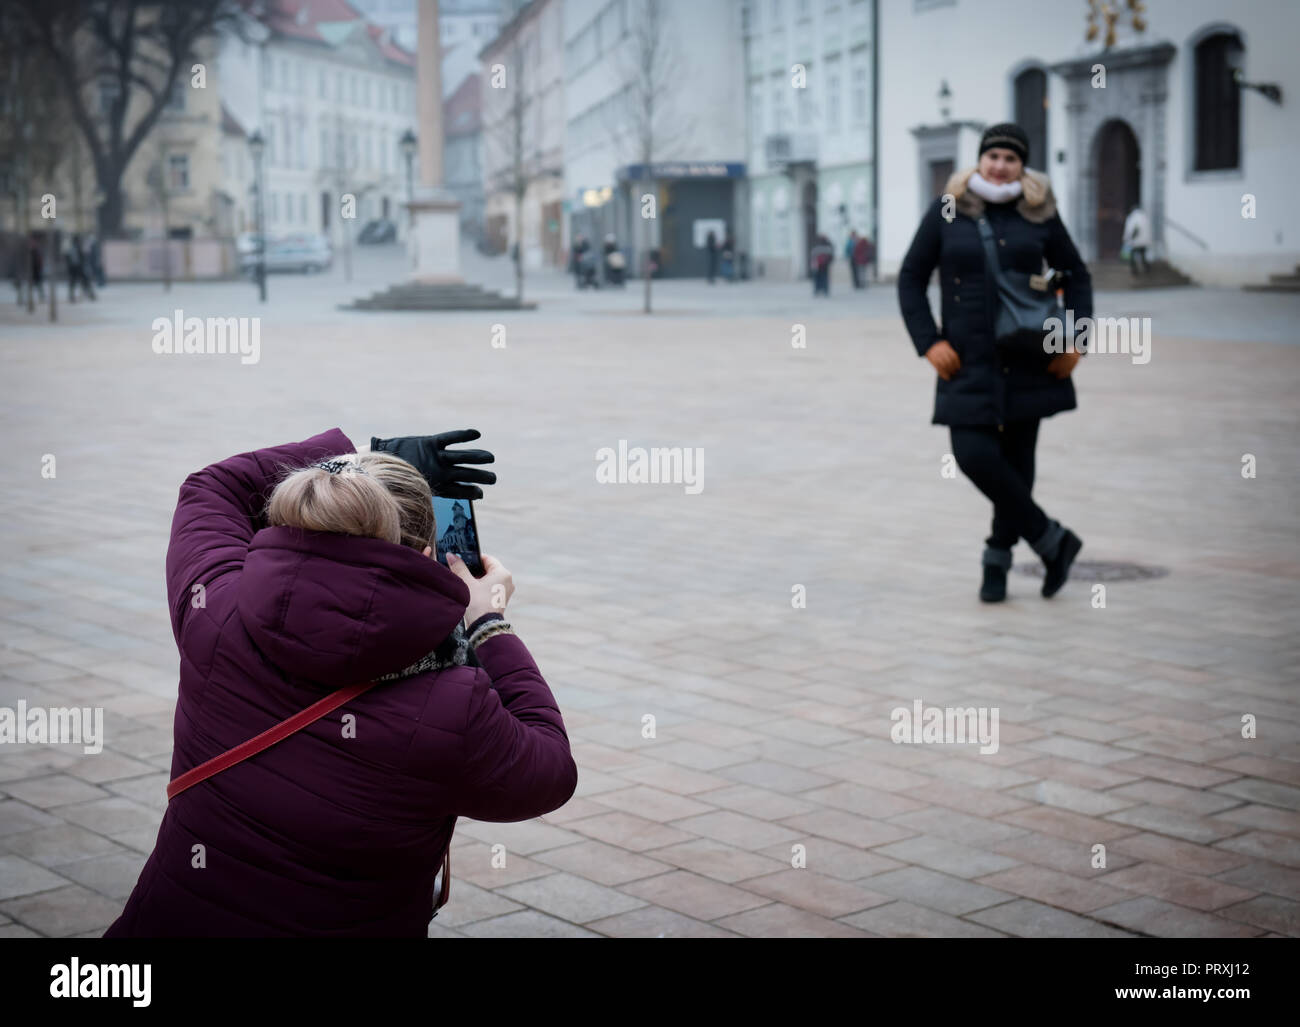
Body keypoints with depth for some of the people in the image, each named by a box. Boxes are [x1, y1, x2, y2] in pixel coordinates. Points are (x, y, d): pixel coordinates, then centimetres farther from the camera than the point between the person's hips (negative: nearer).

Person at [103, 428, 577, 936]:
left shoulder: (214, 617, -15)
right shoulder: (453, 714, -25)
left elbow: (213, 488, 6)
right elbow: (550, 773, -3)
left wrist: (369, 454, 10)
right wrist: (490, 625, 5)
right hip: (349, 924, -3)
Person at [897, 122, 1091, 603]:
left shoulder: (1039, 214, 2)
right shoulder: (947, 211, 0)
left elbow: (1076, 276, 12)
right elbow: (911, 278, 4)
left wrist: (1075, 341, 0)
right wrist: (928, 343, -6)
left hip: (1028, 360, 1)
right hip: (968, 361, -1)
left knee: (1017, 457, 5)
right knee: (974, 455, -11)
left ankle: (998, 555, 23)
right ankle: (1052, 539, 5)